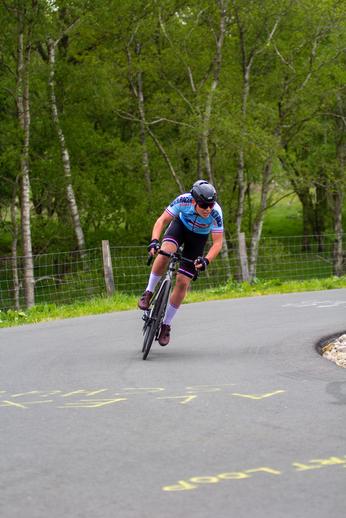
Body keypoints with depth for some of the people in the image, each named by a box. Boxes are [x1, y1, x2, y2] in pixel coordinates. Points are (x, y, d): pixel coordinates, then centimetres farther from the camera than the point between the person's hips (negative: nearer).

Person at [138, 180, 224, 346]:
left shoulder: (216, 213, -35)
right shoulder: (183, 200, -34)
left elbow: (217, 243, -29)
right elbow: (161, 221, -27)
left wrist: (206, 260, -46)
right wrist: (154, 241, -45)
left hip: (198, 237, 0)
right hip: (180, 225, 0)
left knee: (183, 282, -7)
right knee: (166, 252, -34)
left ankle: (166, 325, 9)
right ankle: (149, 292, -13)